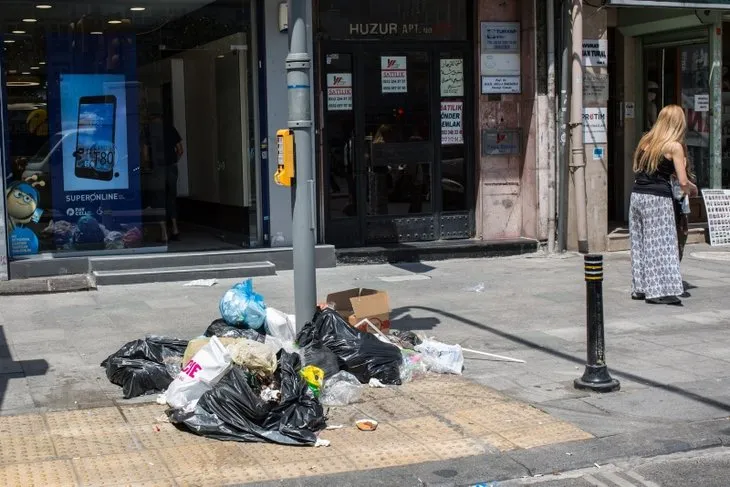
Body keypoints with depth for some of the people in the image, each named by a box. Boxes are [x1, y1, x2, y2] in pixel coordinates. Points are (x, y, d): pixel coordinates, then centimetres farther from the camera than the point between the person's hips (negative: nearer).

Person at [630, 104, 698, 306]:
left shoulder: (646, 141, 10)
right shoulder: (674, 146, -7)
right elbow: (683, 182, -10)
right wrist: (692, 189, 12)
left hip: (637, 195, 6)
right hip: (658, 199, -6)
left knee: (640, 243, 11)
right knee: (661, 244, -2)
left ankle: (640, 288, 16)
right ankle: (660, 291, -3)